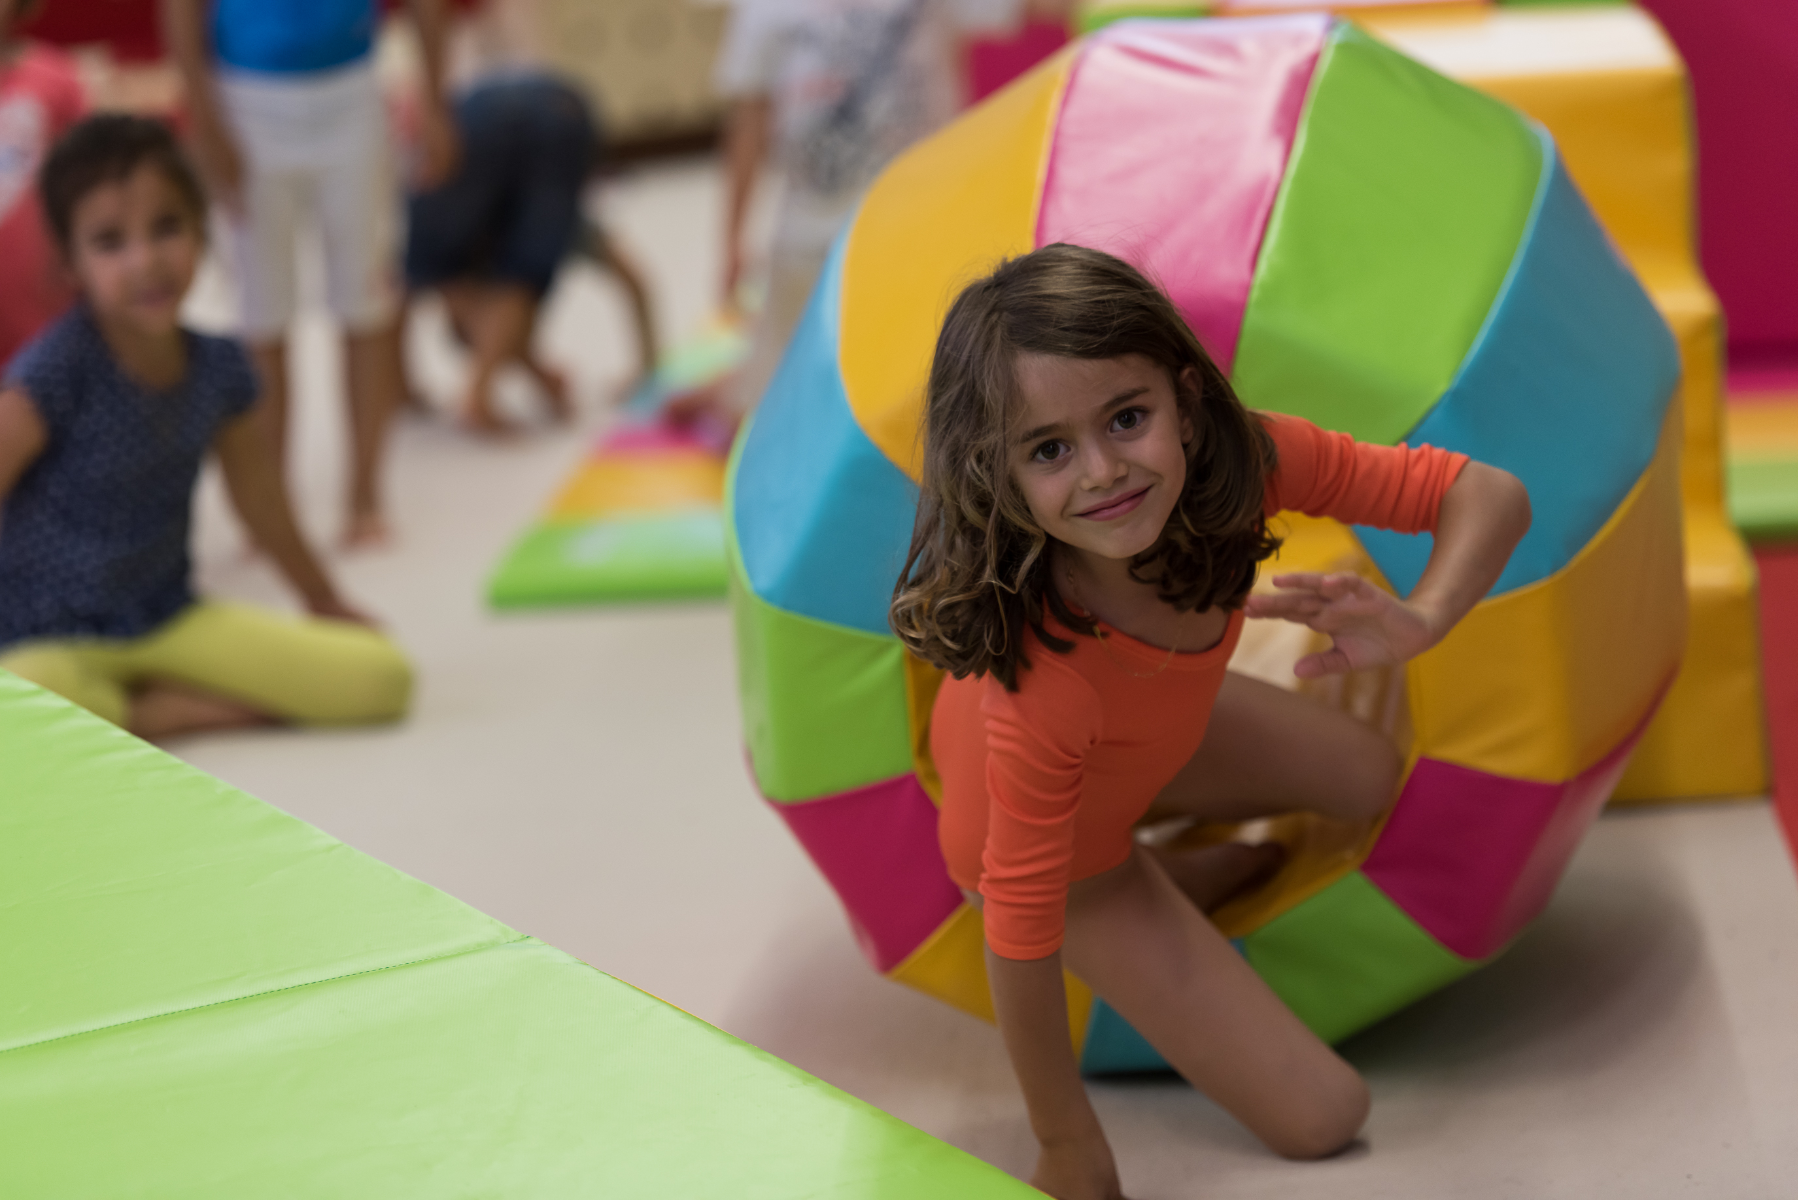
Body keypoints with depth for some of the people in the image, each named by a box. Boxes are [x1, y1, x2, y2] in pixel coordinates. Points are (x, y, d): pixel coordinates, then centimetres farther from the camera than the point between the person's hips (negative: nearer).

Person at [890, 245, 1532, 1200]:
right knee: (1319, 1115, -3)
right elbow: (1020, 942, -32)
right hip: (1050, 832, -5)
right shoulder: (1042, 683, -45)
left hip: (1149, 735, 5)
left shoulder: (1241, 460, -32)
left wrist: (1417, 620, -46)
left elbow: (1487, 496, -25)